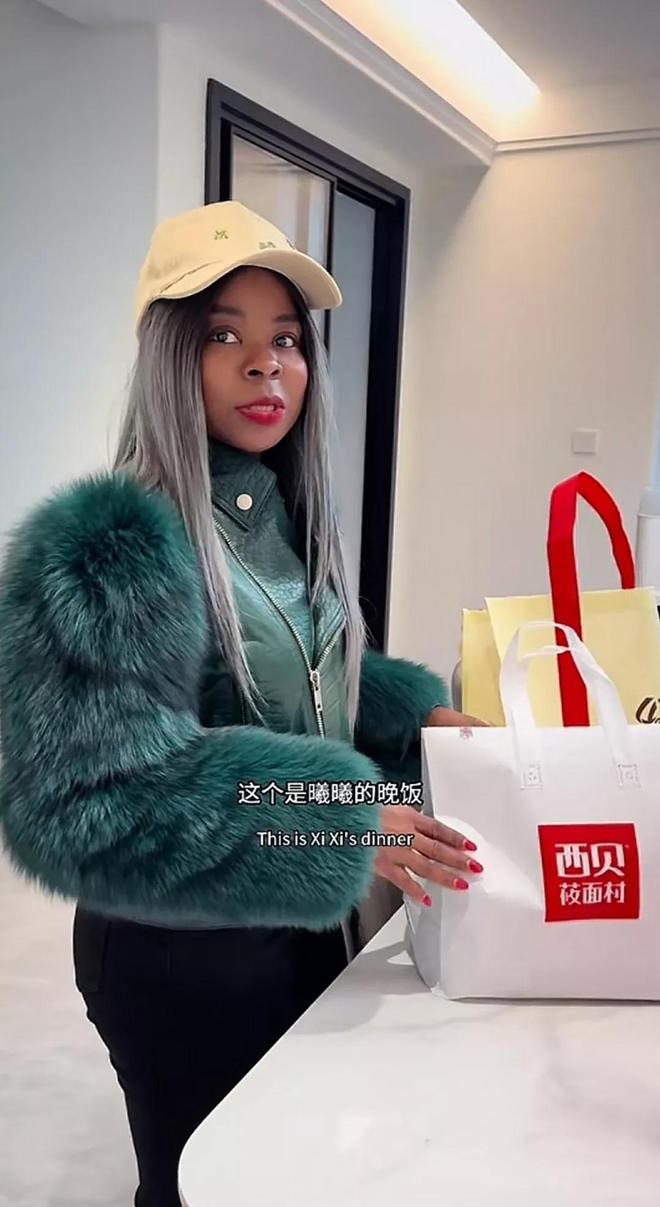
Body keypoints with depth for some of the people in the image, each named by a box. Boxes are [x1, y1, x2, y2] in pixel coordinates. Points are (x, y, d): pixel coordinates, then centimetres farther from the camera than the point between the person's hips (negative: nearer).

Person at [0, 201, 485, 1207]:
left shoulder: (288, 518, 3)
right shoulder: (106, 548, -23)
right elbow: (87, 805, -27)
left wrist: (414, 719, -4)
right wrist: (340, 825, -30)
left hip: (304, 926, 8)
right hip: (179, 950, -7)